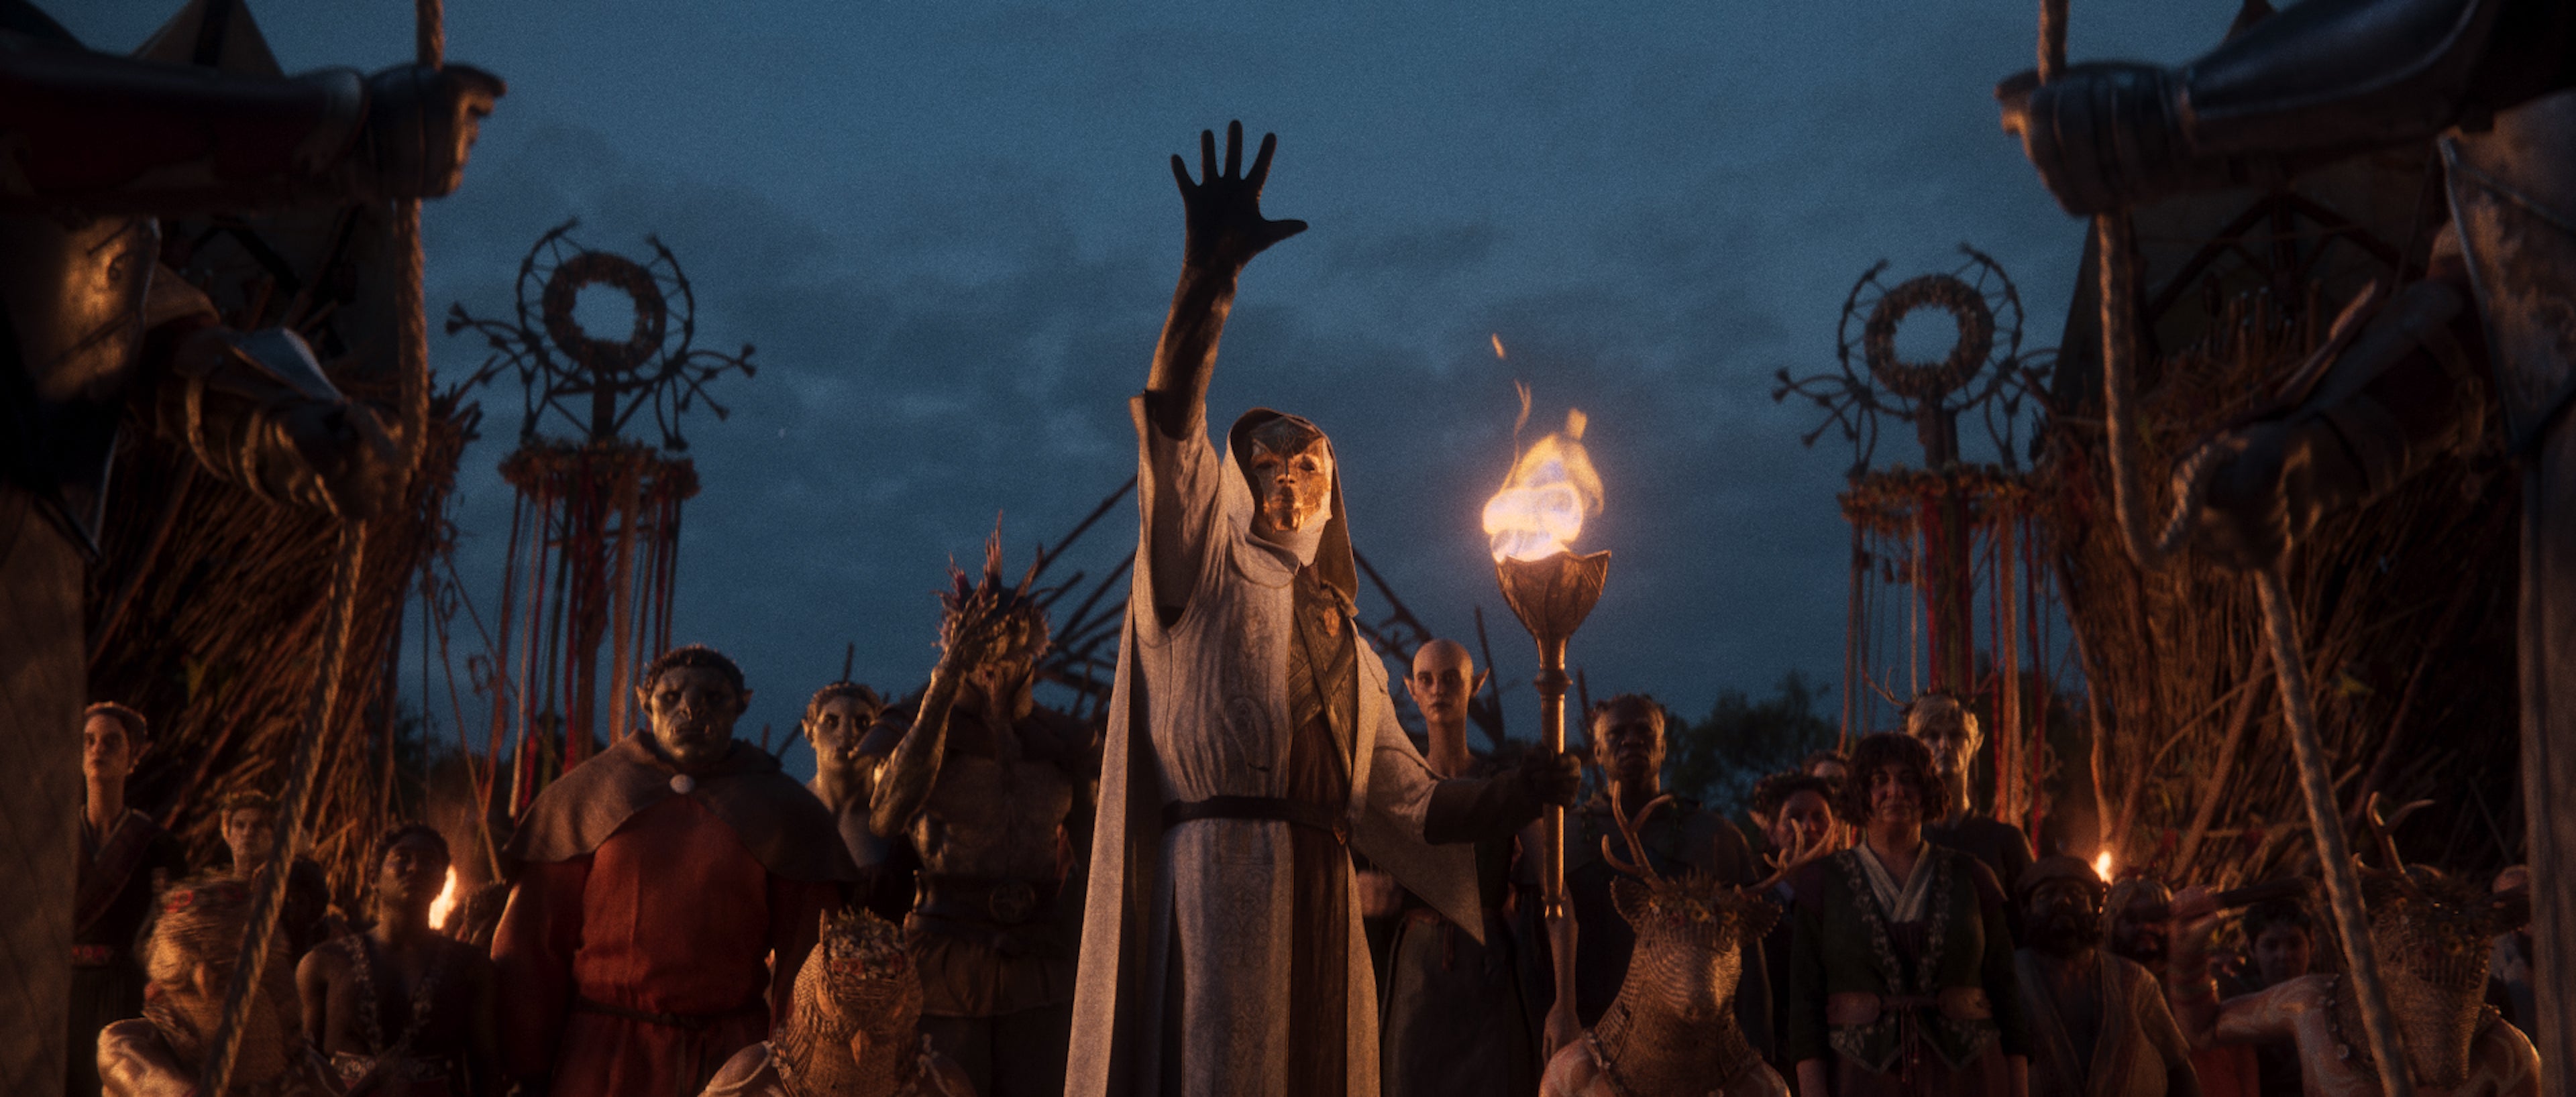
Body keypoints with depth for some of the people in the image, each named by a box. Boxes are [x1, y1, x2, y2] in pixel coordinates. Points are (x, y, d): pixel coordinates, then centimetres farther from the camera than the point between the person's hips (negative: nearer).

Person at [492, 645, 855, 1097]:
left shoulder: (783, 812, 4)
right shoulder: (584, 796, 5)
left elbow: (804, 958, 2)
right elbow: (532, 944, 6)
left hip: (731, 1060, 0)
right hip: (602, 1060, 0)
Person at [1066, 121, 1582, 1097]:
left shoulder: (1351, 651, 26)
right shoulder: (1209, 568, 11)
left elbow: (1411, 804, 22)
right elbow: (1170, 426, -6)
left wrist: (1523, 792, 3)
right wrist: (1207, 277, -20)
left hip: (1320, 903, 6)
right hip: (1220, 877, -6)